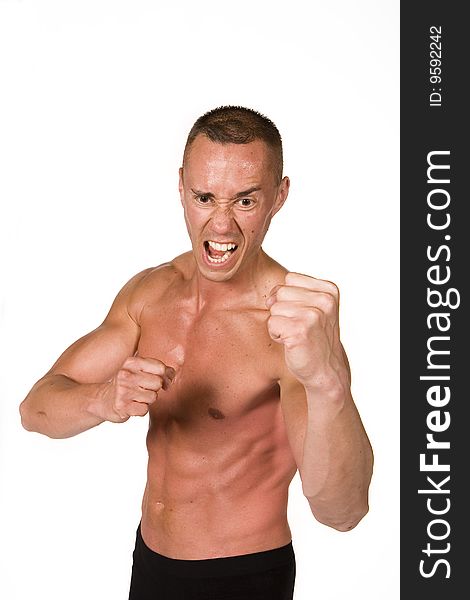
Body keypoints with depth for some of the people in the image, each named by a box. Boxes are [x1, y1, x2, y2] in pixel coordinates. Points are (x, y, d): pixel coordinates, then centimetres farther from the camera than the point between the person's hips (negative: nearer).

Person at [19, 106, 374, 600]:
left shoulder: (293, 322, -24)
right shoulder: (149, 291, -4)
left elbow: (342, 512, -37)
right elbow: (36, 408, -8)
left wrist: (327, 383, -56)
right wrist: (104, 400, -30)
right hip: (148, 559, 6)